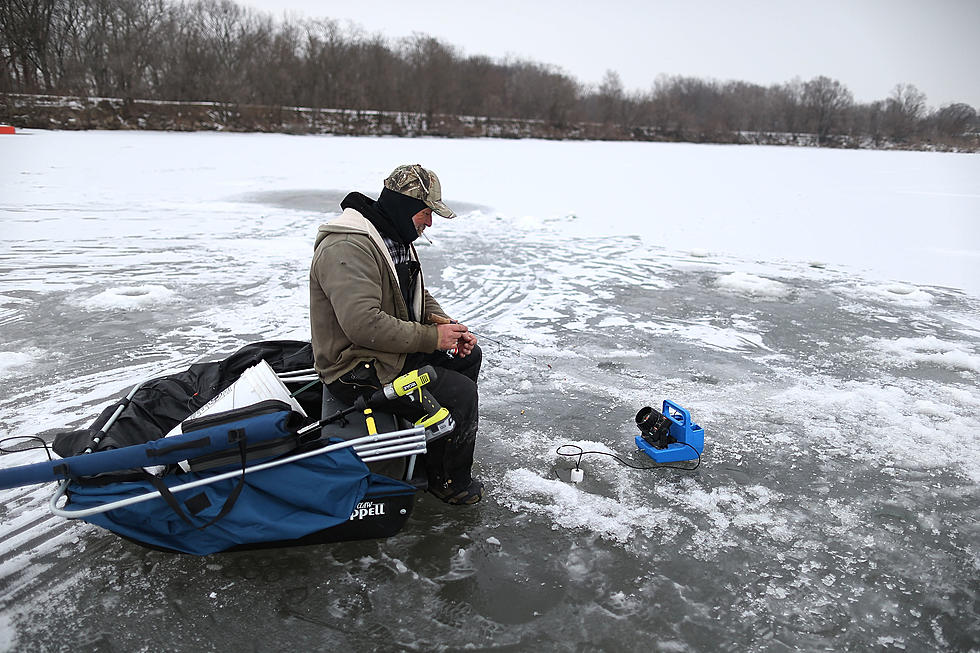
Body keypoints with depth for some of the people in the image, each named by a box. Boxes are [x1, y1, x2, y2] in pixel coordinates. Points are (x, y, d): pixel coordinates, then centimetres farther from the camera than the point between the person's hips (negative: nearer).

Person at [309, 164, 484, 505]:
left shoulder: (397, 238, 10)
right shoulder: (348, 248, -25)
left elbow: (418, 297, 19)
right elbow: (364, 324, -34)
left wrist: (446, 324, -2)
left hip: (395, 347, 11)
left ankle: (437, 445, 27)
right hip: (357, 370, -11)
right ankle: (449, 481, 5)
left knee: (469, 355, 15)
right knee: (461, 392, -18)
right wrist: (432, 337, -24)